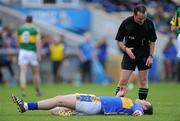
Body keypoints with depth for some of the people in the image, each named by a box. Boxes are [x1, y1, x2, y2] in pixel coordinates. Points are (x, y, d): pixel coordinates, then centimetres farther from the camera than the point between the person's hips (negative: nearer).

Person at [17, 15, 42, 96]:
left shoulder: (20, 29, 7)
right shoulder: (35, 29, -2)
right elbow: (38, 41, -13)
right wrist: (38, 53, -15)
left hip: (22, 51, 1)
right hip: (33, 52, -1)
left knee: (23, 72, -5)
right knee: (36, 73, 13)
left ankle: (23, 90, -21)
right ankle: (38, 91, 22)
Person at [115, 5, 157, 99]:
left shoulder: (149, 23, -9)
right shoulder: (126, 23, -14)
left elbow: (152, 41, 3)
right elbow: (119, 41, -5)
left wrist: (151, 56, -5)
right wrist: (126, 49, -22)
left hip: (144, 55, 1)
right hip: (129, 53, -1)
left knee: (143, 80, 3)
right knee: (123, 80, -7)